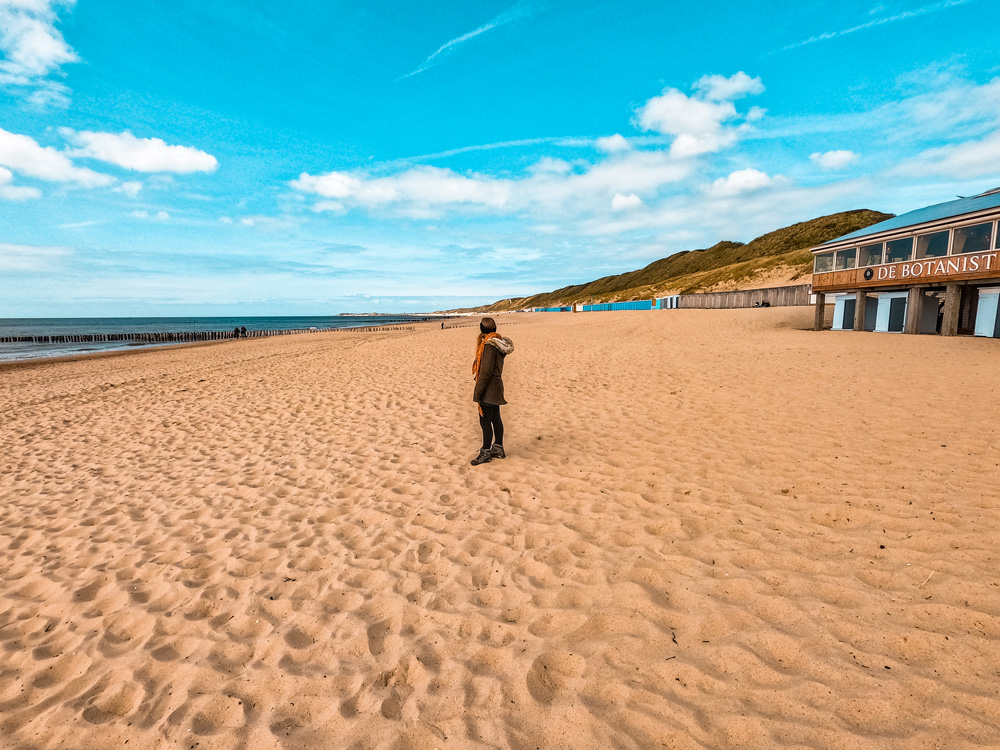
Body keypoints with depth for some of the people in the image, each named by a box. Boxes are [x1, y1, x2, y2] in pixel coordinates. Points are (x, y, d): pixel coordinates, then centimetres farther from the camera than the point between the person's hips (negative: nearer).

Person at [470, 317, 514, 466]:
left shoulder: (489, 345, -20)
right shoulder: (498, 343, 10)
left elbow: (485, 372, -22)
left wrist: (477, 393, -17)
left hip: (488, 389, -10)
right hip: (496, 387, 10)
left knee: (485, 421, -1)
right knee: (495, 419, 17)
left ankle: (486, 452, 9)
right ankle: (498, 448, 27)